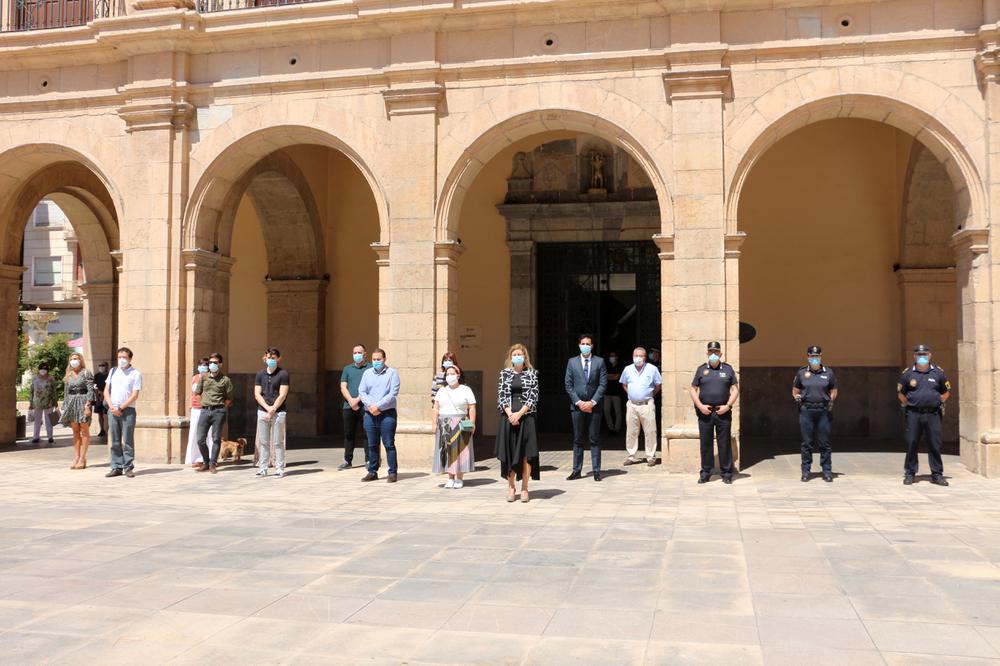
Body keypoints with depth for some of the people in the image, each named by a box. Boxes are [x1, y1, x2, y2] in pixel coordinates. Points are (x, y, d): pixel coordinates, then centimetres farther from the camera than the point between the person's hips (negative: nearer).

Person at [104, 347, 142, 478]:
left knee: (127, 440, -3)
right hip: (112, 410, 4)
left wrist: (120, 408, -12)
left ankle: (128, 467, 1)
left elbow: (135, 395, -6)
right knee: (115, 441, 5)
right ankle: (116, 468, 10)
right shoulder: (113, 371, 14)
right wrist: (111, 406, -4)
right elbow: (106, 390, 11)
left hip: (128, 410, -4)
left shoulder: (136, 373, 0)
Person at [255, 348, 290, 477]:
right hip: (262, 411, 4)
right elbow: (257, 394, 5)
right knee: (263, 442, 7)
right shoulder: (260, 374, 11)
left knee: (278, 442, -1)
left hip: (278, 412, -4)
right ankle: (263, 469, 12)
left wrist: (272, 410, -12)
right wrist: (267, 407, -8)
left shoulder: (283, 374, -1)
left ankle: (279, 469, 4)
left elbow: (282, 395, -7)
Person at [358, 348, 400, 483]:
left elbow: (393, 394, -9)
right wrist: (370, 405, -11)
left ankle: (392, 472, 2)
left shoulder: (392, 373, 0)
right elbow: (361, 392, 6)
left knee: (389, 444, -3)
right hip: (369, 414, 4)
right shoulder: (367, 373, 13)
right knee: (372, 445, 9)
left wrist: (378, 406, -14)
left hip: (387, 414, -4)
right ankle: (372, 472, 16)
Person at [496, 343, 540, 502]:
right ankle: (511, 487, 14)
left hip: (526, 416, -1)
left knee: (526, 453, -1)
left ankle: (524, 488, 6)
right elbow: (501, 395, 2)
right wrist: (510, 413, -11)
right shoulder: (504, 373, 8)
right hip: (508, 416, 1)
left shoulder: (531, 374, 4)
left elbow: (533, 397, -3)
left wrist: (519, 414, -13)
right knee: (509, 452, 3)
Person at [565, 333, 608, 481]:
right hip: (577, 406, 1)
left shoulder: (599, 362, 4)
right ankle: (576, 470, 10)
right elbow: (568, 385, 3)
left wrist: (592, 402, -10)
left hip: (593, 406, -1)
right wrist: (578, 402, -7)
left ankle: (596, 471, 6)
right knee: (577, 440, 5)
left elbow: (603, 384, -1)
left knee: (595, 440, 2)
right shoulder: (572, 362, 7)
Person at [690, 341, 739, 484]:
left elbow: (735, 389, 6)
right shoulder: (701, 369, 9)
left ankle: (726, 473, 10)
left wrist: (728, 405, -6)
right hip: (705, 412, 1)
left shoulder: (728, 369, 8)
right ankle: (706, 473, 13)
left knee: (724, 444, 2)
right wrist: (700, 406, -6)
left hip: (723, 412, 0)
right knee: (705, 444, 4)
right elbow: (693, 389, 7)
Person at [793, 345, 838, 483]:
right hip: (806, 410, 0)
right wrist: (796, 396, -5)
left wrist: (831, 400, -2)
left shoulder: (828, 373, 8)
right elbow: (795, 390, 14)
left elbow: (833, 391, 15)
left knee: (824, 443, 2)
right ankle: (806, 471, 10)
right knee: (807, 443, 3)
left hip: (824, 411, 0)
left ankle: (827, 471, 10)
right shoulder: (802, 372, 8)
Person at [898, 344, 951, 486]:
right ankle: (909, 474, 8)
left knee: (935, 445, 2)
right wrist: (907, 405, 9)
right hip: (913, 414, -1)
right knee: (911, 444, 0)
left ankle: (937, 474, 10)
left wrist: (939, 404, 11)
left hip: (933, 414, 1)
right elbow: (900, 392, 14)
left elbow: (946, 391, 18)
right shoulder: (907, 373, 3)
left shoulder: (938, 372, 6)